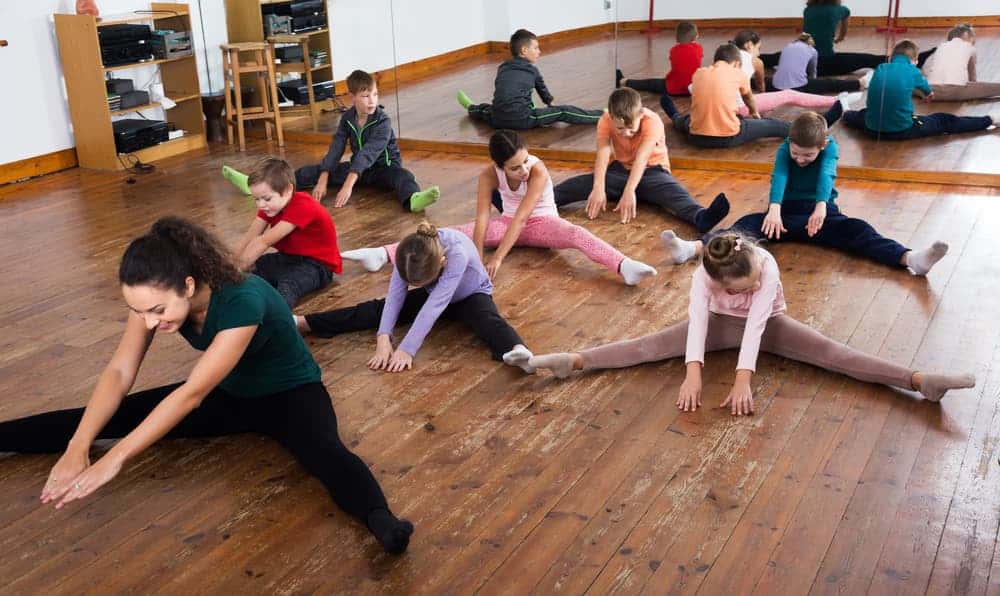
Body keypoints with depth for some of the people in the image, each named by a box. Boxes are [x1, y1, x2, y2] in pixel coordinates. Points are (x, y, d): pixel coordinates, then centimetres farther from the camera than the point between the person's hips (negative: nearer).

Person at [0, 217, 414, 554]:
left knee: (323, 453, -38)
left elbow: (192, 393, -36)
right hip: (230, 394, 6)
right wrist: (78, 446, -26)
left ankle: (381, 522, -62)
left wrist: (115, 459, -34)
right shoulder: (156, 296, -17)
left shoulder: (242, 302, -37)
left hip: (290, 394, -6)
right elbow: (119, 372, -15)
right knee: (120, 415, -5)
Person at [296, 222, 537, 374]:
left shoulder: (457, 254, -42)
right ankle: (301, 322, -12)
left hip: (471, 295, -4)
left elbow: (434, 305, -45)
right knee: (379, 307, -10)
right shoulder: (408, 253, -28)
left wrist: (407, 349, -47)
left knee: (486, 319, -37)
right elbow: (395, 295, -31)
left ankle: (516, 351, -66)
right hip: (435, 294, 4)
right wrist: (383, 338, -43)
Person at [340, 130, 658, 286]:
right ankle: (382, 255, -24)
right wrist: (477, 255, -36)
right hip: (509, 223, 3)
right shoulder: (489, 174, -19)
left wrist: (498, 257, -41)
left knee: (576, 234, -35)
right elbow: (482, 217, -24)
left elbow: (521, 218, -36)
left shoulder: (538, 171, -30)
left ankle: (625, 267, -57)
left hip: (541, 223, -3)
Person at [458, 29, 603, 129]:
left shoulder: (502, 68, 20)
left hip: (499, 120, 5)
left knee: (489, 110, 39)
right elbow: (542, 90, 28)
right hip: (522, 119, -5)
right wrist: (550, 103, 49)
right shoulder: (532, 70, 10)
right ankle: (601, 116, -7)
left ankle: (471, 108, 65)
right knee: (563, 112, -5)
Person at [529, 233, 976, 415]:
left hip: (767, 324, -1)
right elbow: (697, 322, -44)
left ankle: (918, 381, -35)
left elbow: (756, 326, -43)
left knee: (829, 352, -22)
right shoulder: (703, 276, -31)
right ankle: (575, 361, -28)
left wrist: (743, 380, -51)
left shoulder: (767, 266, -36)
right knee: (654, 345, -19)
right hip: (722, 323, 1)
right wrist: (693, 375, -57)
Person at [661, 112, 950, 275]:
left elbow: (826, 175, -26)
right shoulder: (785, 149, -4)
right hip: (786, 212, 0)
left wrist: (821, 206, -47)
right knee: (749, 222, -26)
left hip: (821, 211, 0)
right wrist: (774, 209, -45)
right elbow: (779, 177, -24)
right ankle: (694, 248, -48)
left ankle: (909, 259, -48)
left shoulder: (830, 148, -6)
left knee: (857, 229, -27)